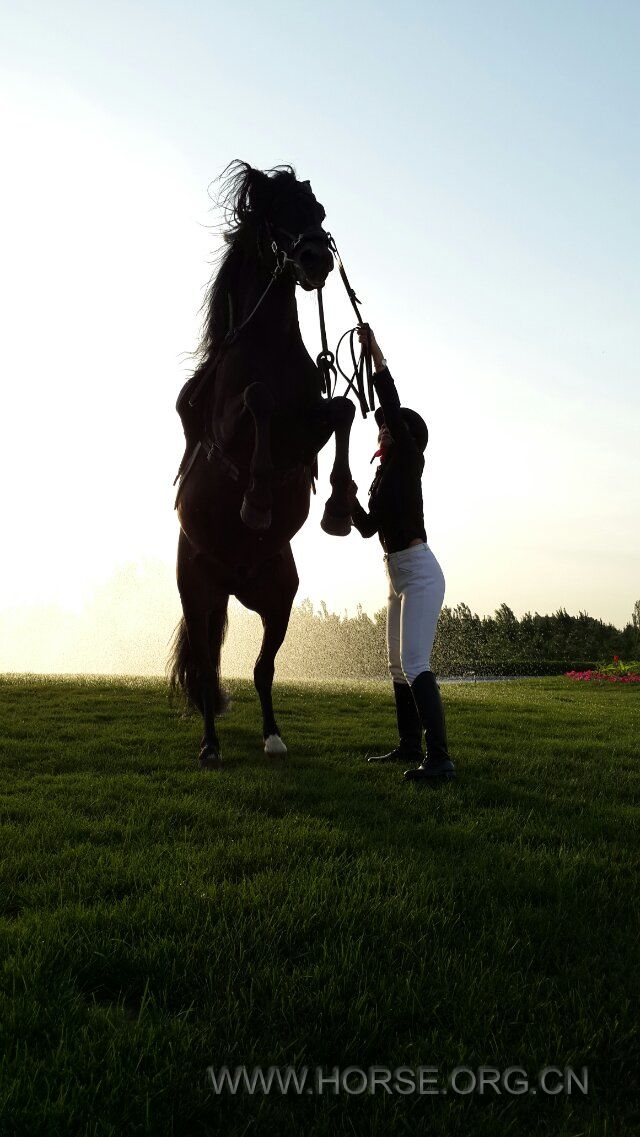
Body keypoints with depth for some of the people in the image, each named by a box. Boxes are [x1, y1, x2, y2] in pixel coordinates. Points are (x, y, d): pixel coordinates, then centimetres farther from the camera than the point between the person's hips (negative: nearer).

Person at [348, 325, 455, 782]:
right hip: (399, 577, 10)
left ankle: (440, 759, -21)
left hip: (419, 573, -10)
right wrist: (350, 499, 5)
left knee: (415, 664, -18)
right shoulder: (385, 474, 15)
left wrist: (376, 355, -23)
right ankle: (409, 747, 24)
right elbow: (368, 527, 20)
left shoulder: (408, 460, -7)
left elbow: (394, 407, -22)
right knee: (399, 666, 14)